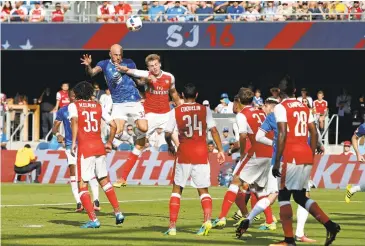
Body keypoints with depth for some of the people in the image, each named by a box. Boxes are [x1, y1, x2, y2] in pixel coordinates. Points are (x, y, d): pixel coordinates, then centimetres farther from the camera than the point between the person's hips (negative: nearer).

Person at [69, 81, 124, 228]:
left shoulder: (74, 106, 2)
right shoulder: (98, 107, 14)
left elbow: (75, 121, -18)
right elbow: (113, 125, 12)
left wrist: (73, 142, -19)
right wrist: (109, 143, 24)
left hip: (84, 148, -5)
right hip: (99, 147, 5)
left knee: (82, 186, 2)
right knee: (104, 181, 22)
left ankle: (93, 219, -8)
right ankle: (118, 213, 20)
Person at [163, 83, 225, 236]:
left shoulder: (176, 112, 1)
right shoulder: (205, 110, 3)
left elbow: (167, 133, 0)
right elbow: (214, 130, -3)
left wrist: (170, 146, 20)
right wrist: (220, 150, 0)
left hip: (184, 154, -1)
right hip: (201, 154, 1)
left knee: (177, 188, 10)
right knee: (203, 190, 7)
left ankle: (172, 226, 4)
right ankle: (207, 220, -17)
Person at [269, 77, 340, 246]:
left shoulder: (281, 108, -5)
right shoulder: (305, 108, 16)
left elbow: (282, 135, -13)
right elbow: (314, 133, 14)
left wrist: (277, 162, -12)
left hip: (291, 157, -7)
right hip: (306, 156, 7)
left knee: (284, 196, 2)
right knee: (300, 196, 16)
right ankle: (330, 225, 3)